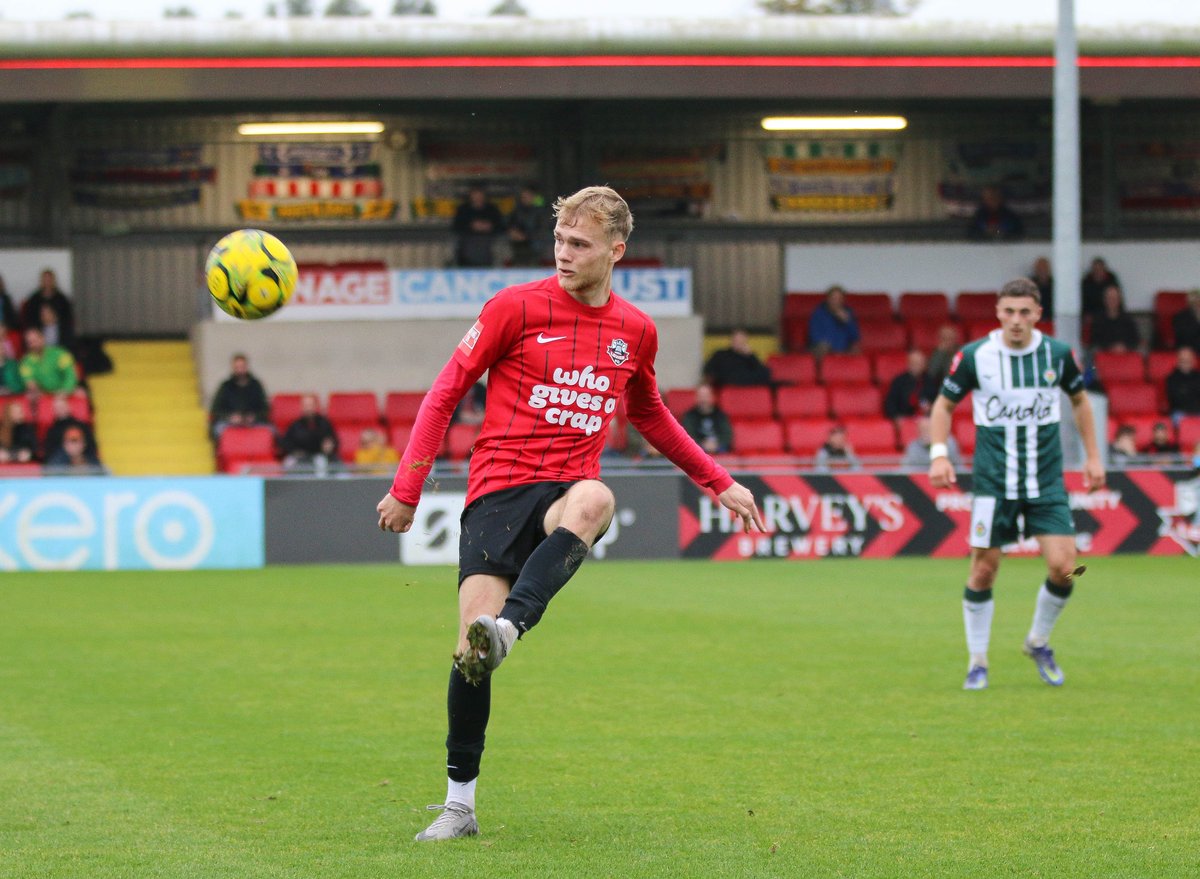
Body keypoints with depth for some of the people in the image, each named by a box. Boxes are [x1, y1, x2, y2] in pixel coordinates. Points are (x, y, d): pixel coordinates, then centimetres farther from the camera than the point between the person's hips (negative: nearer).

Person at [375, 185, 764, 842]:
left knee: (595, 500, -38)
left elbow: (649, 416, 31)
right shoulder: (516, 307, 1)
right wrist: (406, 488, 0)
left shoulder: (635, 331, 12)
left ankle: (507, 627, -54)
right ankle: (460, 804, -1)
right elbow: (446, 392, 5)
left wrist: (718, 482, 30)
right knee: (473, 646, -17)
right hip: (498, 487, -2)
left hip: (568, 491, 2)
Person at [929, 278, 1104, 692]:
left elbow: (1079, 399, 16)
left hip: (1046, 482, 1)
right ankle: (978, 661, 17)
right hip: (993, 482, -1)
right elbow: (944, 404, 5)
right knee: (983, 570, 0)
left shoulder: (1058, 354, -3)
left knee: (1063, 567, -10)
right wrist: (938, 453, -9)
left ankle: (1038, 643, 17)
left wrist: (1092, 456, 14)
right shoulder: (973, 356, -8)